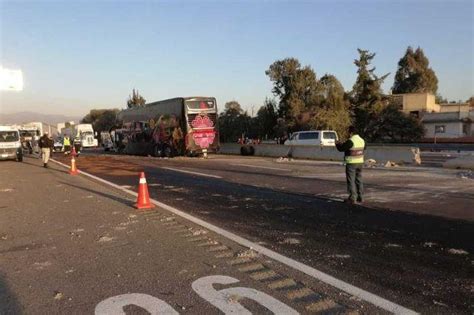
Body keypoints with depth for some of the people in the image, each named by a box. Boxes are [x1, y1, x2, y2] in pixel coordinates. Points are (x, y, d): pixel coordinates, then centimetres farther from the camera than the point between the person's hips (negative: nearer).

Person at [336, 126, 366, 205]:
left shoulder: (350, 141, -19)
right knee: (359, 180, 14)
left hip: (351, 163, -8)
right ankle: (360, 198, 18)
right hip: (360, 162, 8)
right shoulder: (362, 140, 7)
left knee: (351, 181, -2)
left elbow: (341, 148, -15)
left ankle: (352, 199, -3)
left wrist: (337, 144, 7)